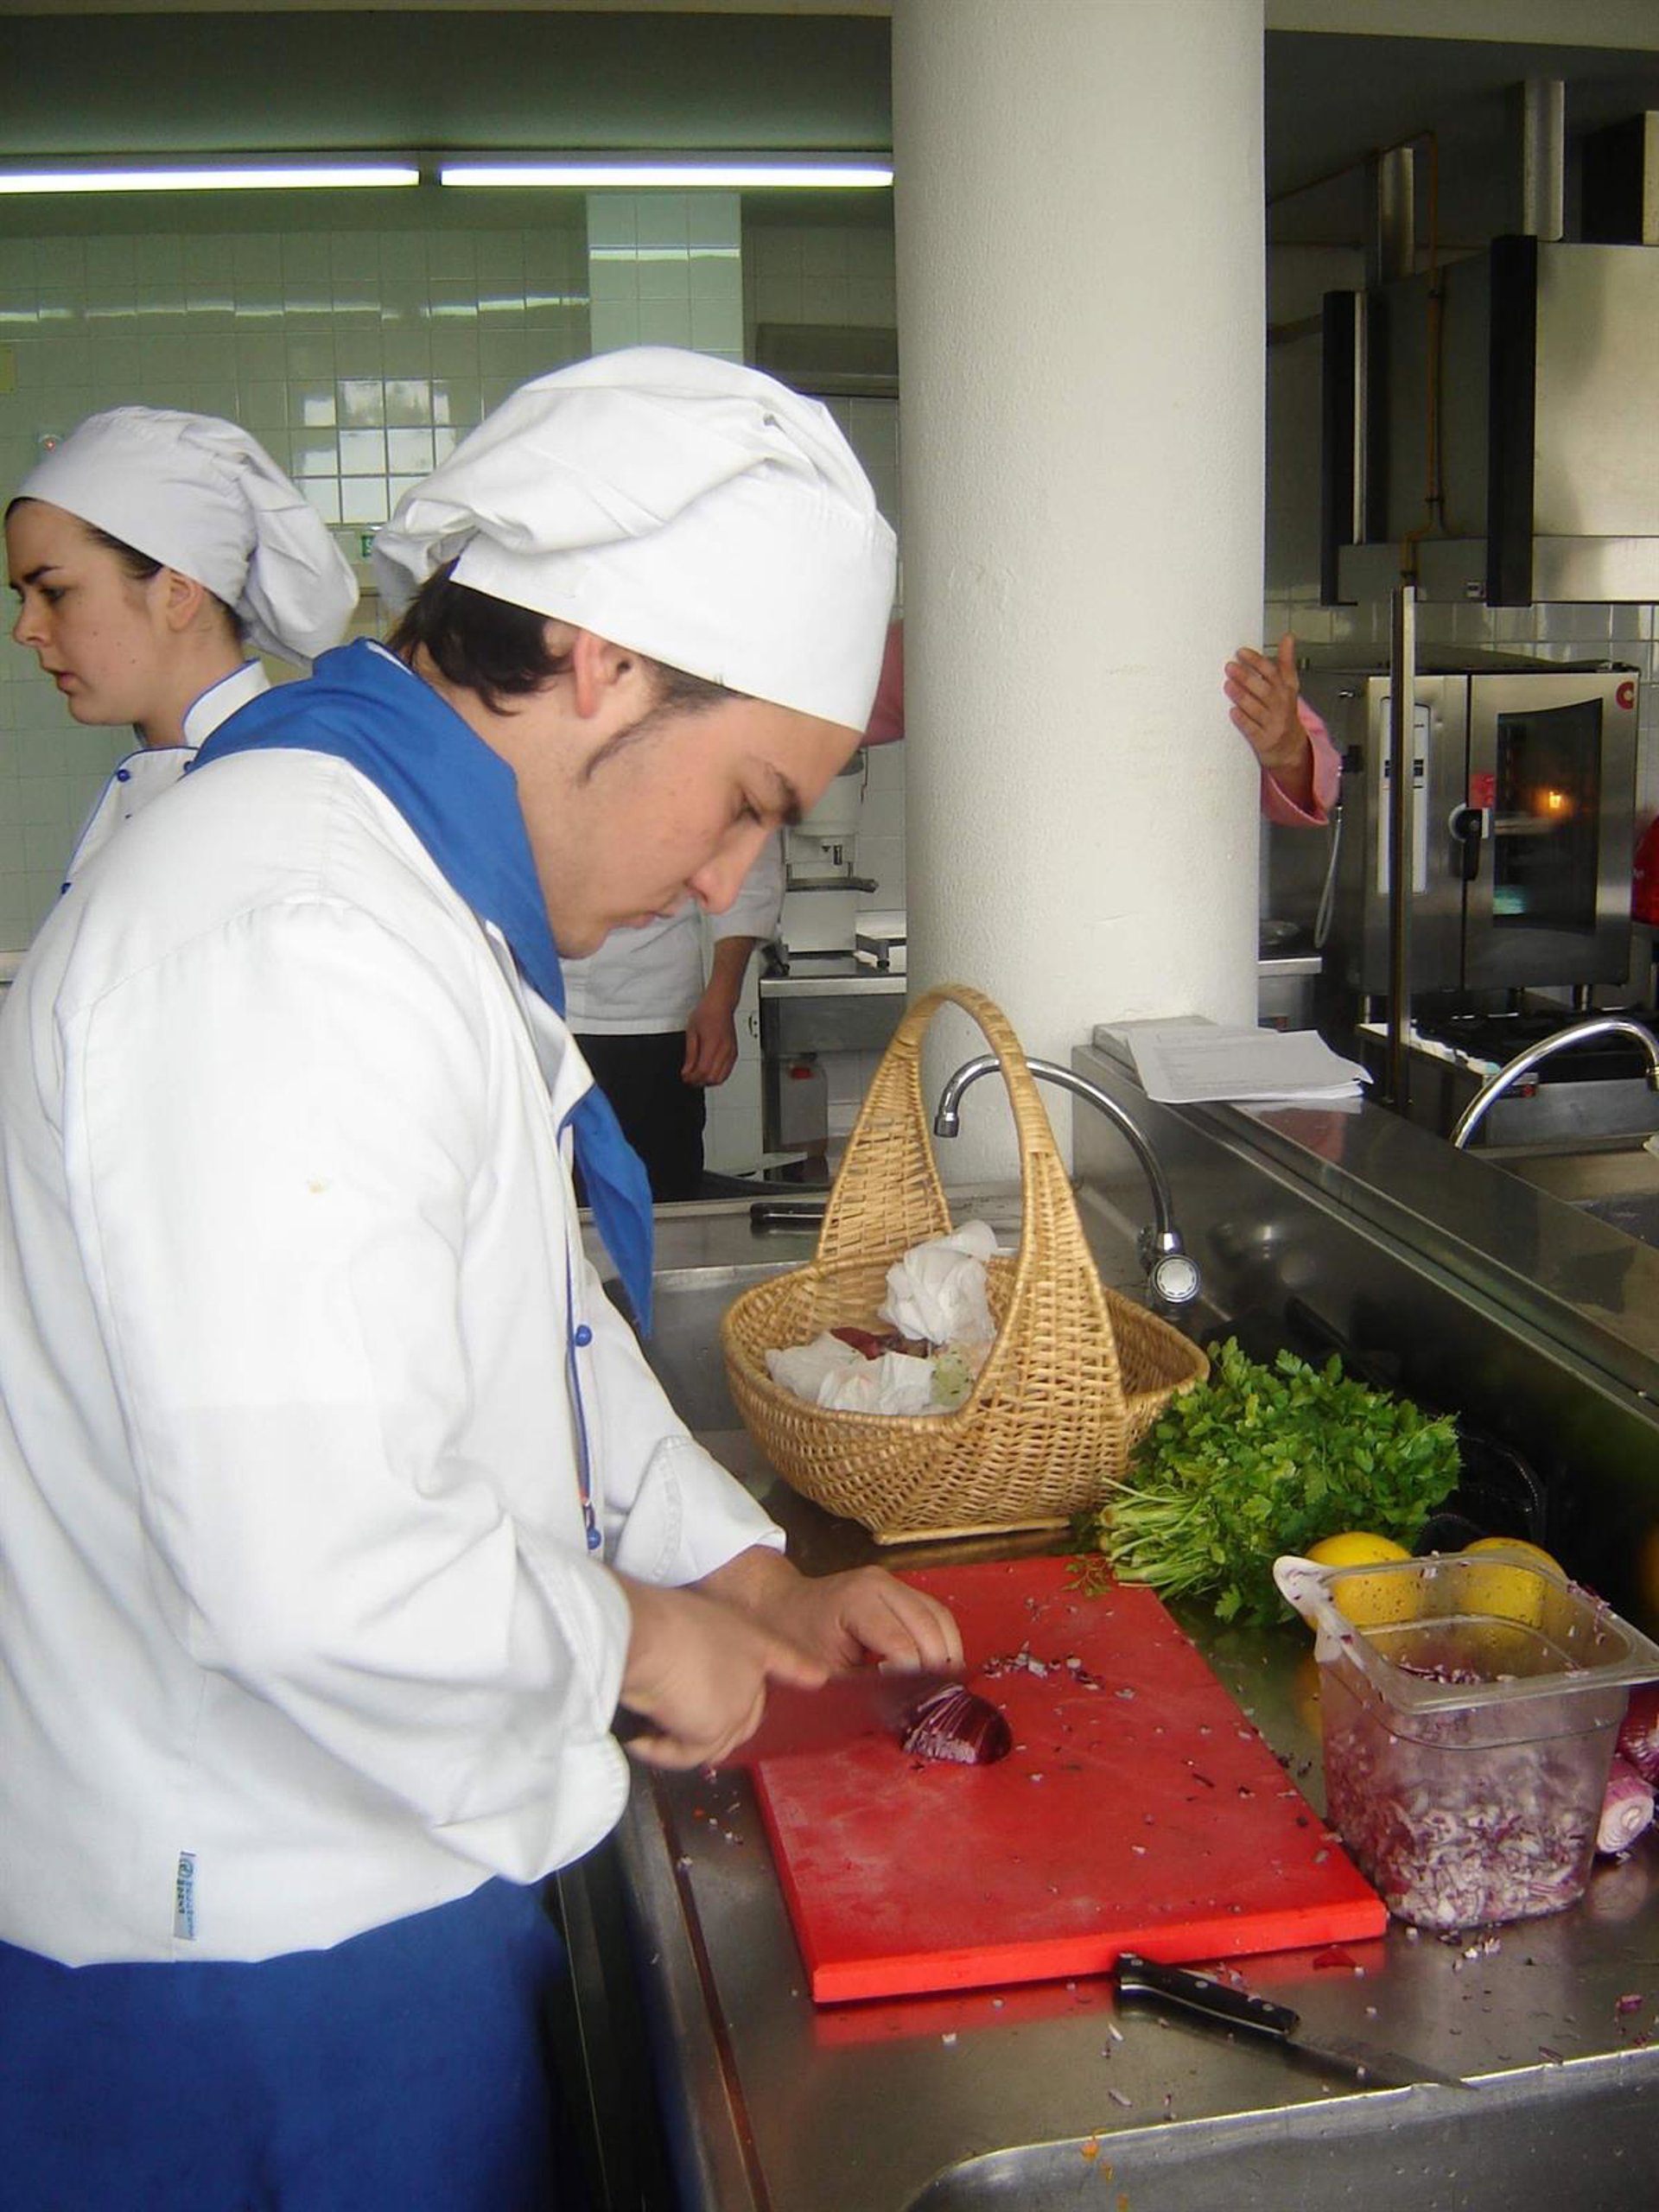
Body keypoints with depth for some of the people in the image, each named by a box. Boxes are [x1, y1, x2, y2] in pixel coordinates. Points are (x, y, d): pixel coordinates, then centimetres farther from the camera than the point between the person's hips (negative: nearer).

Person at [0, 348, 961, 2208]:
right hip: (264, 1956, -9)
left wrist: (745, 1576, 12)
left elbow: (521, 1329, 18)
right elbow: (312, 1566, -34)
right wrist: (636, 1638, -16)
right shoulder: (297, 948, -28)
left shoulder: (408, 894, 8)